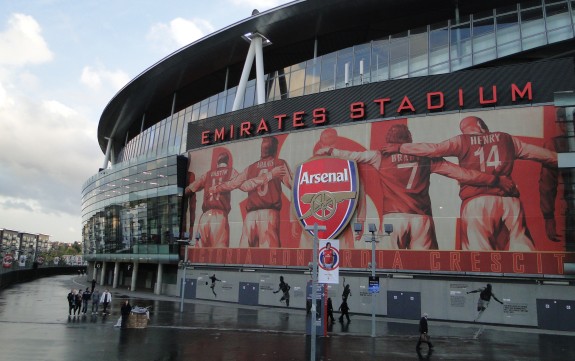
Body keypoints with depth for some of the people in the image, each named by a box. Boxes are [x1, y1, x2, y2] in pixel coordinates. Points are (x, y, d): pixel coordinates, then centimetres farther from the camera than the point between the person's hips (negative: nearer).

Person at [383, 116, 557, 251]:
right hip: (509, 200, 2)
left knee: (479, 252, -3)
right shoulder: (506, 139, 18)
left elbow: (433, 148, 1)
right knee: (521, 248, 3)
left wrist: (399, 148, 7)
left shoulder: (462, 141, 10)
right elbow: (542, 154, 22)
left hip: (476, 202, -2)